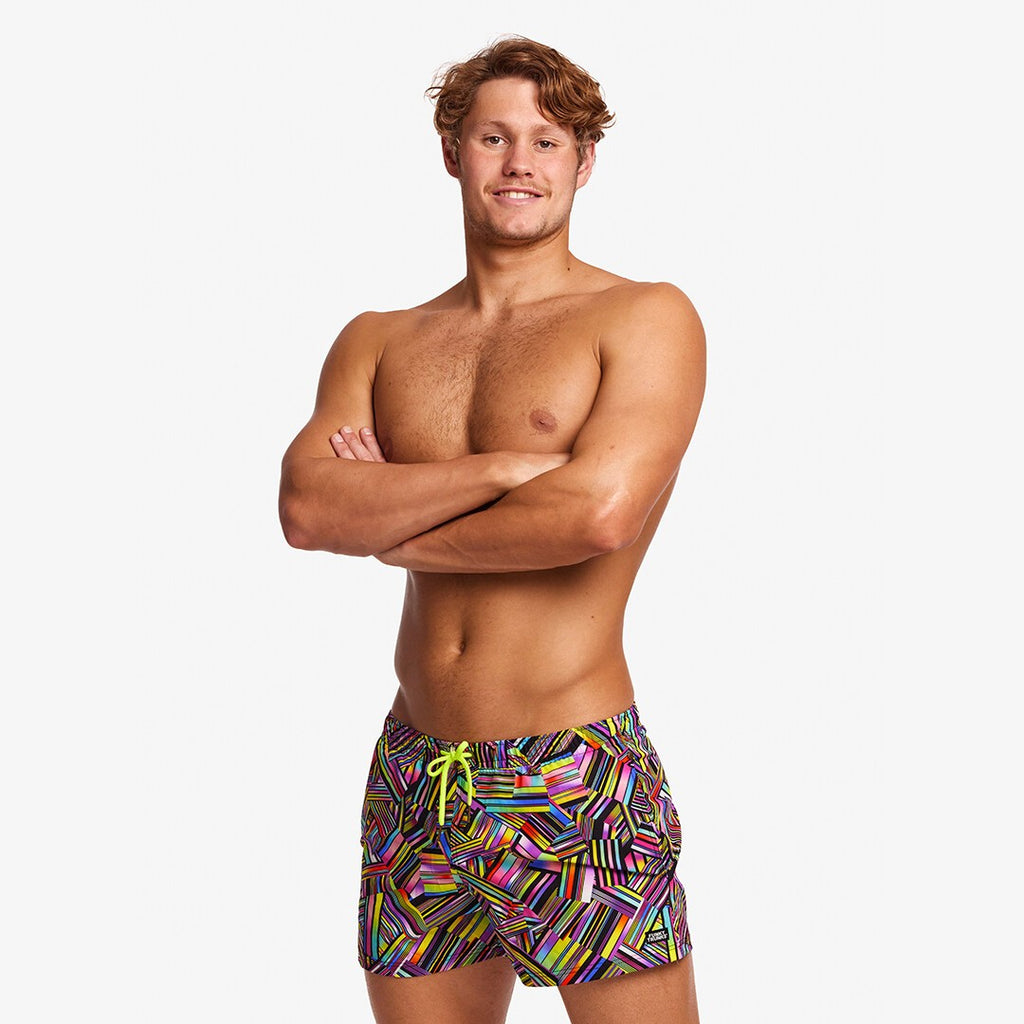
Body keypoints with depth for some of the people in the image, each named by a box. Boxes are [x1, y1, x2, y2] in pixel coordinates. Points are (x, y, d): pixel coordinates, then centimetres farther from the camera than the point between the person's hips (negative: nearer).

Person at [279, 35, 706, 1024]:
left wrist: (386, 522, -4)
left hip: (584, 787, -4)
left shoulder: (648, 318, -1)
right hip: (416, 784, 4)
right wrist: (508, 468, -14)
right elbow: (305, 506, -5)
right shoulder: (377, 341, 12)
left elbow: (599, 514, -17)